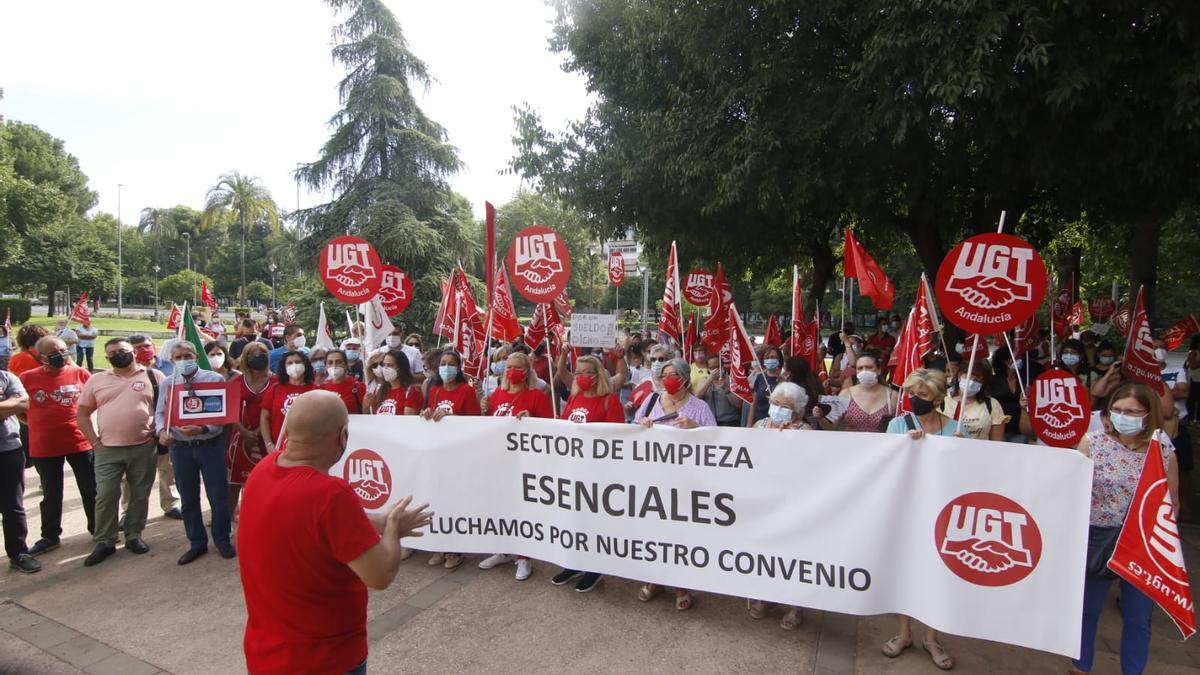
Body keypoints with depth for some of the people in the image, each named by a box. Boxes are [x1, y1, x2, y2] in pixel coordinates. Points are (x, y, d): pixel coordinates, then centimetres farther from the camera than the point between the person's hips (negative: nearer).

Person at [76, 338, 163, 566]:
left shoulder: (153, 376, 2)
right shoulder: (96, 380, 8)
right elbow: (82, 413, 10)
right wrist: (94, 441, 1)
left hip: (144, 447, -1)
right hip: (107, 449, 1)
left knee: (140, 495, 7)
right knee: (105, 496, 1)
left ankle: (134, 536, 21)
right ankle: (104, 542, 13)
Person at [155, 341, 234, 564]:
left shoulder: (214, 379, -7)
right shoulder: (167, 383, 5)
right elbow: (159, 412, 12)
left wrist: (202, 429, -24)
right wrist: (161, 431, -8)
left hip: (210, 444, -3)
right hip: (180, 447, 3)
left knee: (218, 496, 5)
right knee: (188, 499, 13)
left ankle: (222, 540, 23)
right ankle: (197, 543, 28)